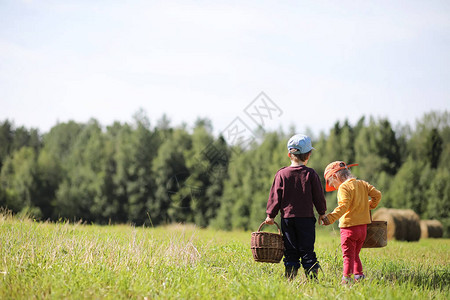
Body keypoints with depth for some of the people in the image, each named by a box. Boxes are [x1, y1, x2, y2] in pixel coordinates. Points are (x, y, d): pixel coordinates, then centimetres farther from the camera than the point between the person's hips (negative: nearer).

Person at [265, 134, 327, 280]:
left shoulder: (281, 174, -3)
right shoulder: (310, 174, -4)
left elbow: (275, 196, -1)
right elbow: (318, 196, 2)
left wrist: (270, 215, 7)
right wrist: (322, 213, 16)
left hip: (287, 217, 1)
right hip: (306, 218, -1)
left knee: (290, 251, 6)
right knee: (307, 250, 4)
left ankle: (289, 278, 3)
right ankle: (312, 277, 0)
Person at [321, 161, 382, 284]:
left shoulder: (344, 187, -12)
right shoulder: (362, 184, 11)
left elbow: (343, 206, -25)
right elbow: (377, 194, 10)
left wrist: (330, 218, -32)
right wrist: (369, 206, 22)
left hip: (349, 227, -7)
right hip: (363, 227, 8)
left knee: (348, 255, -4)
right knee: (355, 254, 18)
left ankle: (347, 277, -8)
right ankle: (359, 275, 17)